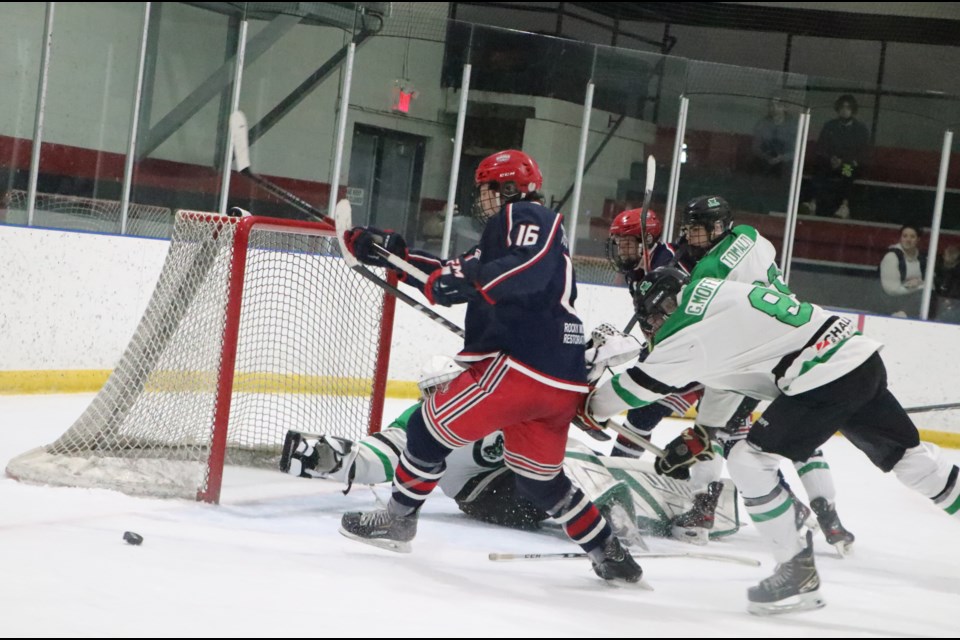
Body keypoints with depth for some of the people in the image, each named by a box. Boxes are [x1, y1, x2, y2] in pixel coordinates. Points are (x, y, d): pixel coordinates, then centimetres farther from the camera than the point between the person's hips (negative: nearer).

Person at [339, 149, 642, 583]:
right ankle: (609, 554, 19)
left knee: (432, 426, 1)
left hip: (523, 363, -10)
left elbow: (531, 268, -23)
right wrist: (394, 254, 24)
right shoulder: (505, 228, 29)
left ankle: (397, 519, 12)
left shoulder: (526, 217, -2)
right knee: (540, 478, 19)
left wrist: (467, 279, -29)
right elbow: (458, 274, 28)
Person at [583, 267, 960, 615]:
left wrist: (589, 407, 19)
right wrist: (704, 437, 27)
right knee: (906, 454, 21)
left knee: (749, 461, -5)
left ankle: (798, 572, 0)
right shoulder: (720, 296, 17)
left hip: (828, 378, -9)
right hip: (864, 359, 9)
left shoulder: (689, 332, -8)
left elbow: (638, 385, 2)